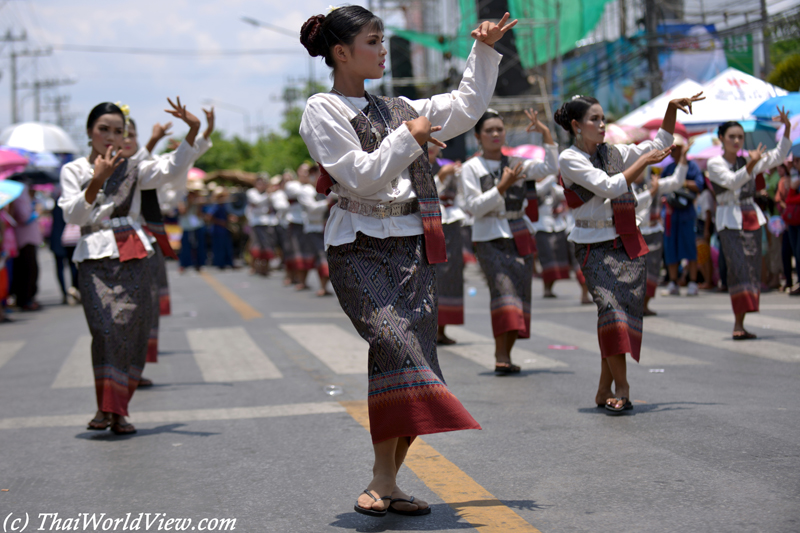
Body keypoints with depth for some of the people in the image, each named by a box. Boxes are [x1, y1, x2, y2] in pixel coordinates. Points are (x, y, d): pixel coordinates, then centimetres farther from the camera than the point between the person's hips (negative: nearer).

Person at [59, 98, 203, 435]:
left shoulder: (132, 169, 14)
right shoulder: (73, 170, 11)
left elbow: (173, 168, -1)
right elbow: (72, 214, -3)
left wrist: (193, 131, -13)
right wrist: (98, 181, -16)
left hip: (133, 255, 2)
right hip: (95, 257, -2)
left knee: (132, 327, -4)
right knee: (106, 327, -18)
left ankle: (118, 410, 5)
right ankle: (106, 406, -8)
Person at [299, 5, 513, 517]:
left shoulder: (395, 109, 19)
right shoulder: (323, 110, 1)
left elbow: (466, 108, 27)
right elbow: (361, 177, -10)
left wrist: (485, 50, 23)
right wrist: (408, 138, -5)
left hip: (413, 248, 6)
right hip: (360, 248, -6)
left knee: (413, 357, -2)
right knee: (395, 341, -25)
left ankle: (387, 483, 3)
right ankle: (384, 479, -20)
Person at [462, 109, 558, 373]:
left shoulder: (517, 165, 13)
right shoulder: (470, 168, 3)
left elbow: (550, 168, -1)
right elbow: (474, 207, -6)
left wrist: (546, 133, -5)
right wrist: (502, 187, -15)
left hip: (520, 237, 4)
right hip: (489, 239, -4)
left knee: (520, 292, -1)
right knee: (503, 288, -20)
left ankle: (506, 355, 7)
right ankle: (500, 355, -23)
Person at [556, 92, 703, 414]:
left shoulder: (613, 153, 12)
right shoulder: (570, 159, -5)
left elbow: (660, 145, 22)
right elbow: (610, 186, -15)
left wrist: (672, 109, 12)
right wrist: (645, 160, -10)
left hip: (628, 244, 5)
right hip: (595, 246, -5)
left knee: (627, 310, -2)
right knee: (611, 307, -20)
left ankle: (604, 391, 6)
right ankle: (621, 387, -12)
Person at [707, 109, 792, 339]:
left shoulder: (748, 161, 13)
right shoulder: (714, 163, -1)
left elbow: (778, 156, 10)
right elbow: (733, 181, -17)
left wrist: (787, 129, -1)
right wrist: (751, 164, -31)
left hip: (752, 219, 6)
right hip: (729, 221, -6)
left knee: (753, 270, 2)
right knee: (738, 268, -16)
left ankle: (740, 324, 6)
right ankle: (738, 324, -18)